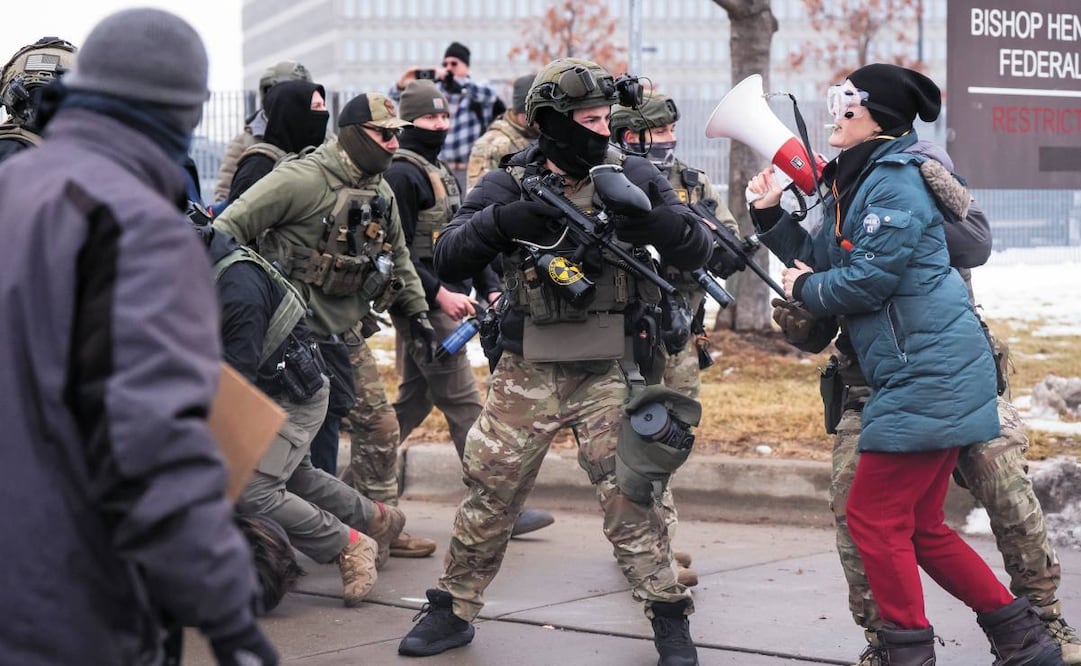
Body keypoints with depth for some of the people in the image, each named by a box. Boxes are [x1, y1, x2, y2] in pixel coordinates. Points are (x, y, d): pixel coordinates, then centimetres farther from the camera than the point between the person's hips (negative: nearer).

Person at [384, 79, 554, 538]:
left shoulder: (442, 173, 19)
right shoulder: (401, 174, -11)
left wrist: (490, 288, 9)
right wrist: (439, 293, -22)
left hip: (445, 302, 10)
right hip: (424, 306, -10)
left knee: (413, 400, 15)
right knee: (465, 406, -8)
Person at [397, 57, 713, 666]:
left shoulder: (631, 175, 0)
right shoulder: (510, 182, 1)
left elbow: (698, 251, -4)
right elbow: (450, 261, -7)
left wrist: (656, 221, -25)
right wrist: (500, 219, -25)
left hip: (610, 372, -1)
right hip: (528, 372, 1)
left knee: (628, 496, -3)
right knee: (490, 491, 7)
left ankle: (670, 617, 12)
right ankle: (454, 611, 23)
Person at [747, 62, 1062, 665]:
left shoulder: (896, 181, -13)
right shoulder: (856, 181, 17)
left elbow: (868, 280, -19)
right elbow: (822, 260, 17)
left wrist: (806, 288, -2)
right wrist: (772, 216, 9)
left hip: (928, 376, -10)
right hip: (927, 375, 10)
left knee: (875, 518, -5)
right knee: (921, 527, 13)